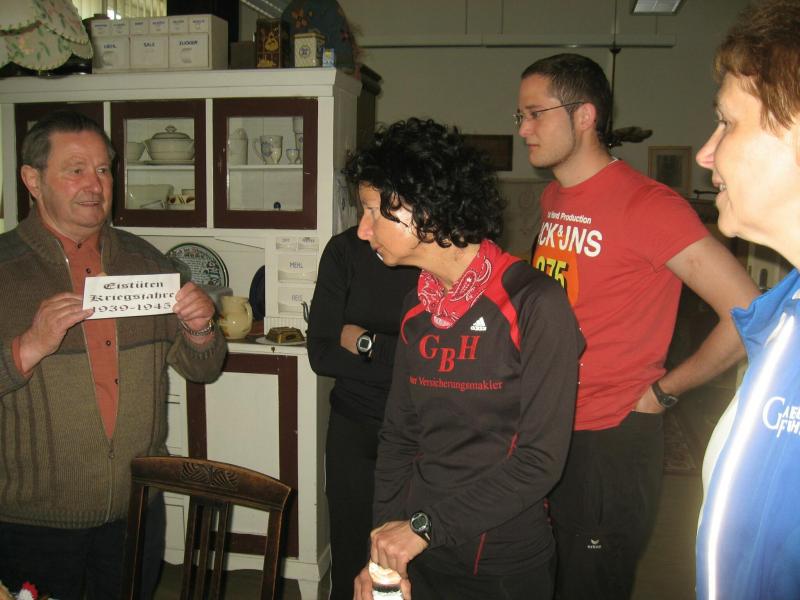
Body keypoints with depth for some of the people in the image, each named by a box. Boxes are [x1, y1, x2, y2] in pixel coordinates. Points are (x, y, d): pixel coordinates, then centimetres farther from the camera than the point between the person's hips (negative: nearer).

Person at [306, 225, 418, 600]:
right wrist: (408, 363, -14)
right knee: (349, 559, 13)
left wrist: (368, 344, -10)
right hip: (353, 428, 2)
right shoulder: (346, 250, -3)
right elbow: (321, 354, -6)